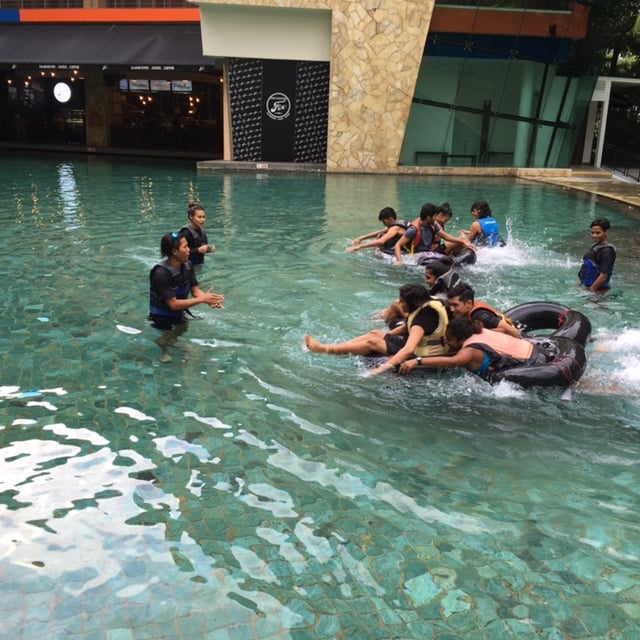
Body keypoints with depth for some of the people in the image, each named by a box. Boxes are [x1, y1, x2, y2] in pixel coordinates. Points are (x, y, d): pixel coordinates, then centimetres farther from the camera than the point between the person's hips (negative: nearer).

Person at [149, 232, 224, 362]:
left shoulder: (187, 265, -11)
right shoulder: (161, 273, -34)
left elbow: (195, 289, -7)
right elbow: (173, 304, -32)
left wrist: (209, 300, -30)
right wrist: (202, 299, -31)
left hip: (178, 313, 6)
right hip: (161, 317, -6)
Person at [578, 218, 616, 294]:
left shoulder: (607, 251, -19)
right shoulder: (594, 246, 9)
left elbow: (604, 275, -22)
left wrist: (592, 290, -19)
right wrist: (581, 282, 16)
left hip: (598, 290, -9)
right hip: (586, 286, 9)